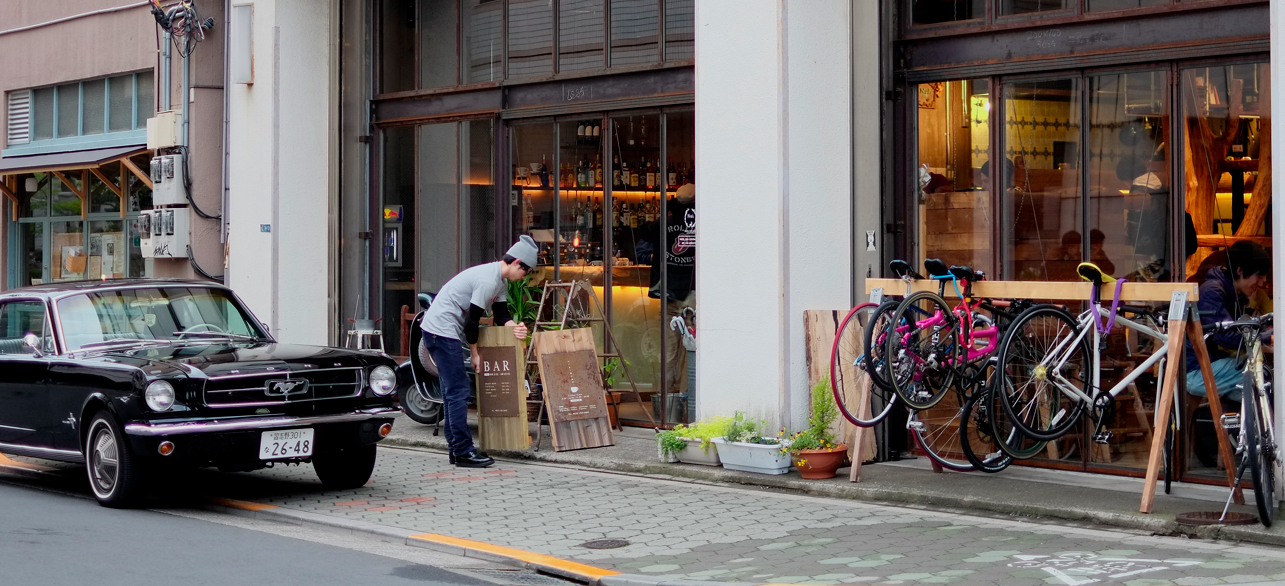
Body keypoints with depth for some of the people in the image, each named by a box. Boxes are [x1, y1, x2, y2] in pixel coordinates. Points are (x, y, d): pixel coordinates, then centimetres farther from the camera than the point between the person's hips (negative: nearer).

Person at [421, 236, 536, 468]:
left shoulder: (501, 280, 11)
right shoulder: (488, 280, -21)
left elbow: (500, 312, 10)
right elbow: (472, 320, -19)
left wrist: (514, 326, -12)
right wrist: (475, 354, -8)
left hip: (440, 332, 11)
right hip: (441, 331, -11)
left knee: (453, 390, 13)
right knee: (458, 390, -10)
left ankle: (456, 448, 19)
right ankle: (463, 452, -10)